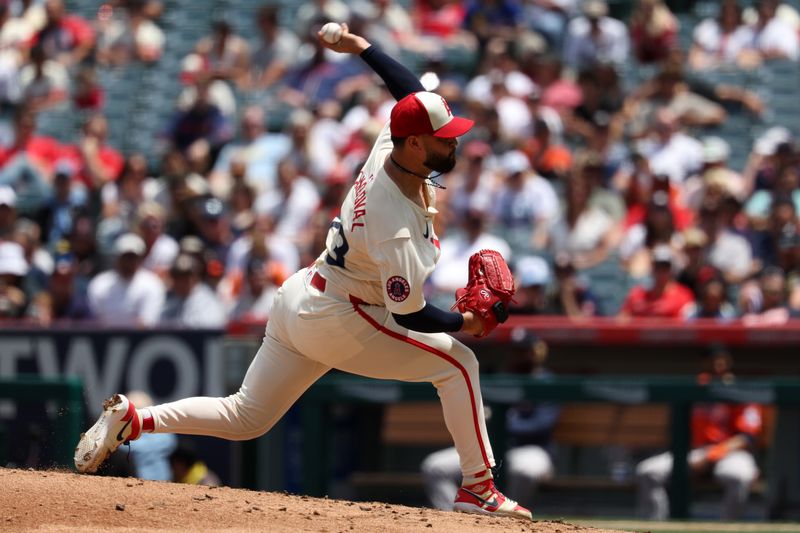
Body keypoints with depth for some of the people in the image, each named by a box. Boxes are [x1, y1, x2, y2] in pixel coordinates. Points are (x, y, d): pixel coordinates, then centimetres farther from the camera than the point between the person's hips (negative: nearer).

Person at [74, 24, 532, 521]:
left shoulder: (388, 147, -5)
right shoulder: (398, 227, -29)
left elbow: (411, 90, 16)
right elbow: (409, 314, -22)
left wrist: (361, 46, 27)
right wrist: (466, 322, -8)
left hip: (299, 297, 9)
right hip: (336, 321, -9)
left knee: (245, 417, 15)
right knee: (457, 363, -3)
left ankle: (132, 419, 8)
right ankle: (478, 488, 0)